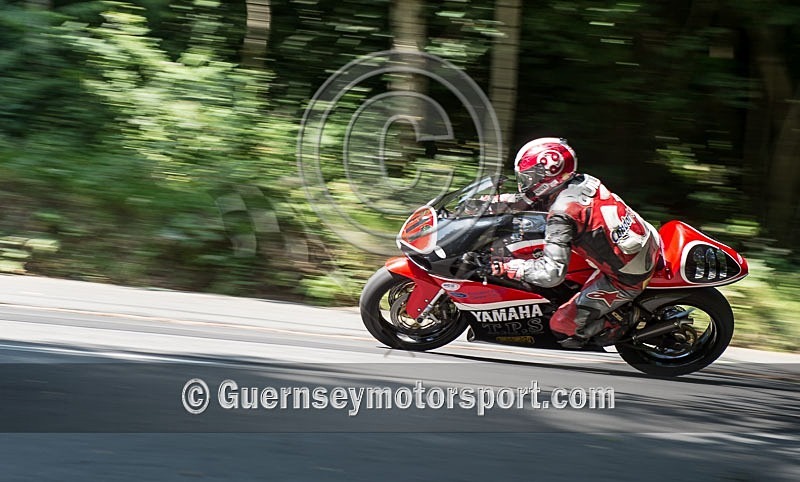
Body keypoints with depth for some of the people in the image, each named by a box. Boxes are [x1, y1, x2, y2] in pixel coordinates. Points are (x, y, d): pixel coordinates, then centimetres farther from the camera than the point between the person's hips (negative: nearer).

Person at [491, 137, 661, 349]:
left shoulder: (561, 216, -23)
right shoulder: (585, 181, 0)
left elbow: (552, 273, -29)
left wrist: (504, 267, -21)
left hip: (629, 278, -7)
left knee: (562, 328, 1)